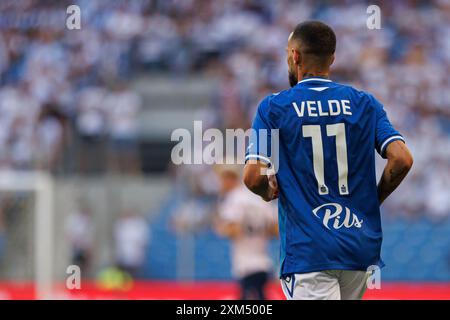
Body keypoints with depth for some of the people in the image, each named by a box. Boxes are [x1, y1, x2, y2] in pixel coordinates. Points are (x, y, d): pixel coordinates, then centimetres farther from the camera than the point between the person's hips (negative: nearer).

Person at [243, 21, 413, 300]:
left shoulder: (274, 107, -1)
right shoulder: (364, 103, 7)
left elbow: (253, 177, -10)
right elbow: (402, 160, -4)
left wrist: (268, 191, 13)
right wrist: (373, 200, 12)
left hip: (309, 249, -4)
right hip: (361, 245, 4)